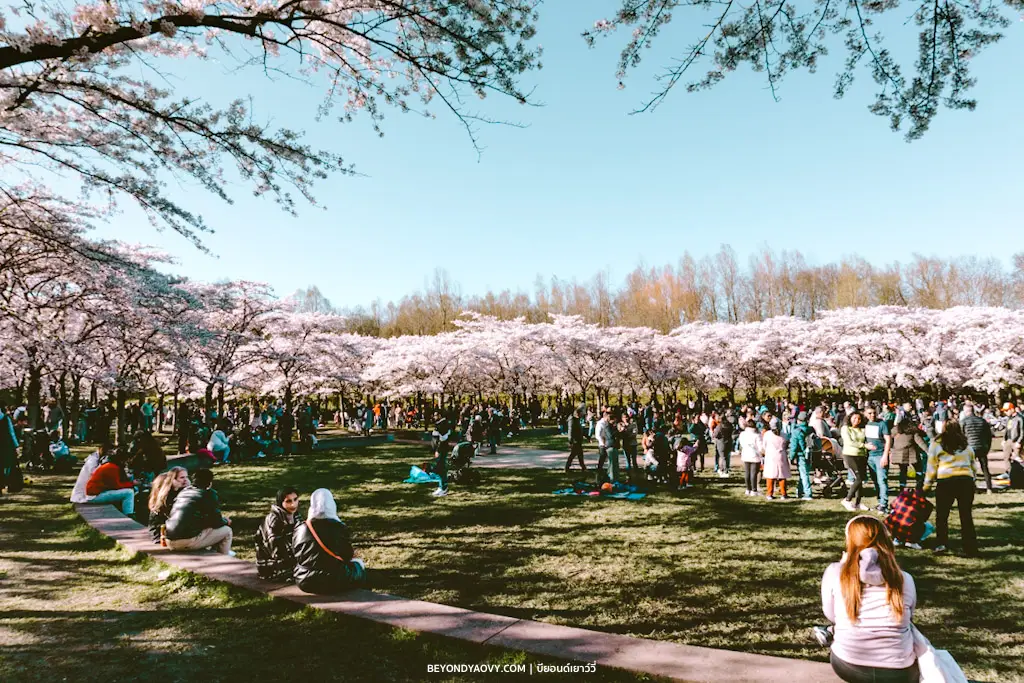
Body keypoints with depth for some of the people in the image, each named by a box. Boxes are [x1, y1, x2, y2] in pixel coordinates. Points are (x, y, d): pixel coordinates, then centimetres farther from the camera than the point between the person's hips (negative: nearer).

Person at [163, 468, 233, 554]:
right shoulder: (209, 494, -4)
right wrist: (226, 521, 21)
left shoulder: (184, 491, 16)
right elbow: (216, 523, -3)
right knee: (226, 530, 6)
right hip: (188, 541, -8)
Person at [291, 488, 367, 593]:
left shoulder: (300, 529, -8)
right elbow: (348, 555, -3)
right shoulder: (340, 528, -15)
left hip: (304, 582, 4)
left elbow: (295, 554, 6)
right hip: (334, 584, -4)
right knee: (359, 564, 25)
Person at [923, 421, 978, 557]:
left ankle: (941, 543, -2)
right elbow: (974, 468, 17)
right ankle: (971, 549, 12)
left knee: (941, 515, 8)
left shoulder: (937, 444, 6)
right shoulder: (966, 445, 17)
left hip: (946, 482, -3)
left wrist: (927, 485, 10)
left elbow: (931, 467, 3)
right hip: (966, 481, 3)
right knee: (966, 516, 10)